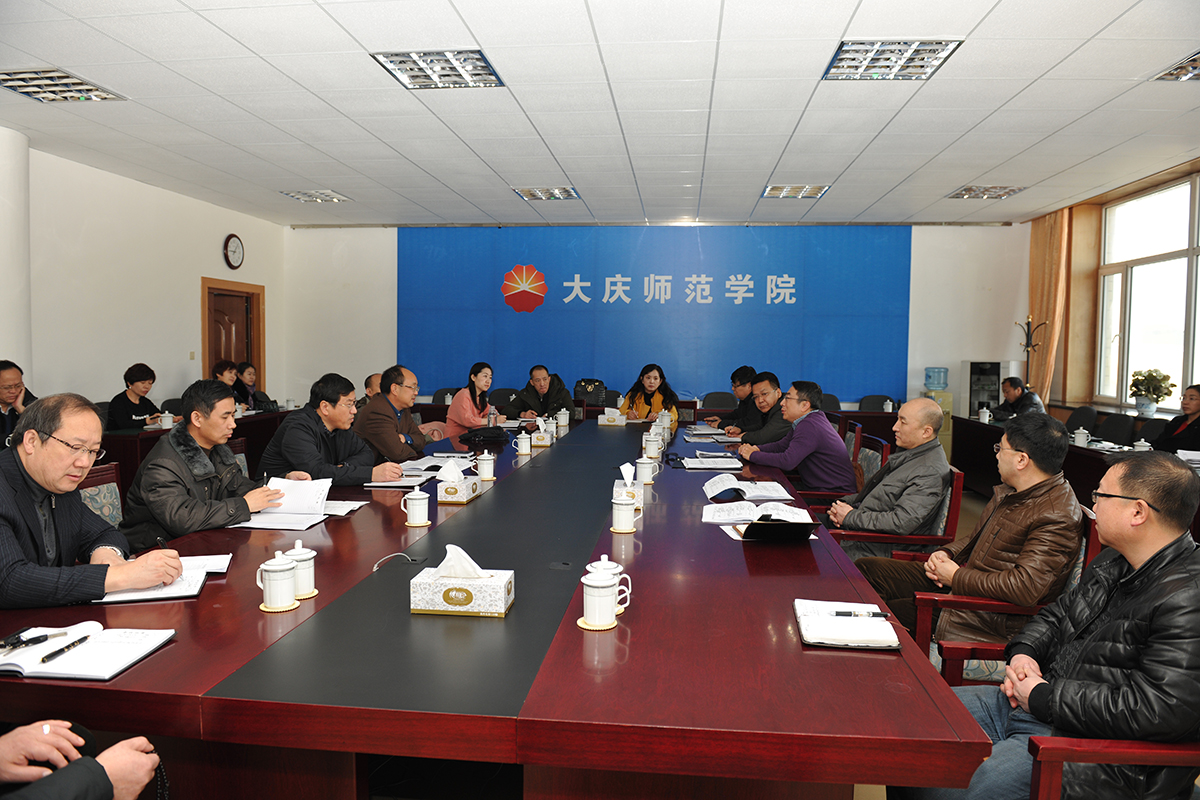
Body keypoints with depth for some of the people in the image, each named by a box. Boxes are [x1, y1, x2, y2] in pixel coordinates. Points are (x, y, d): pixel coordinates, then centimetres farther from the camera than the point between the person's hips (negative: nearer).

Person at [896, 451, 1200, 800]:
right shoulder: (1115, 562, 10)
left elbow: (1159, 710, -28)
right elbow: (1060, 612, 23)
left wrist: (1044, 698, -20)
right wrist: (1023, 652, 1)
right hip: (1031, 702, 9)